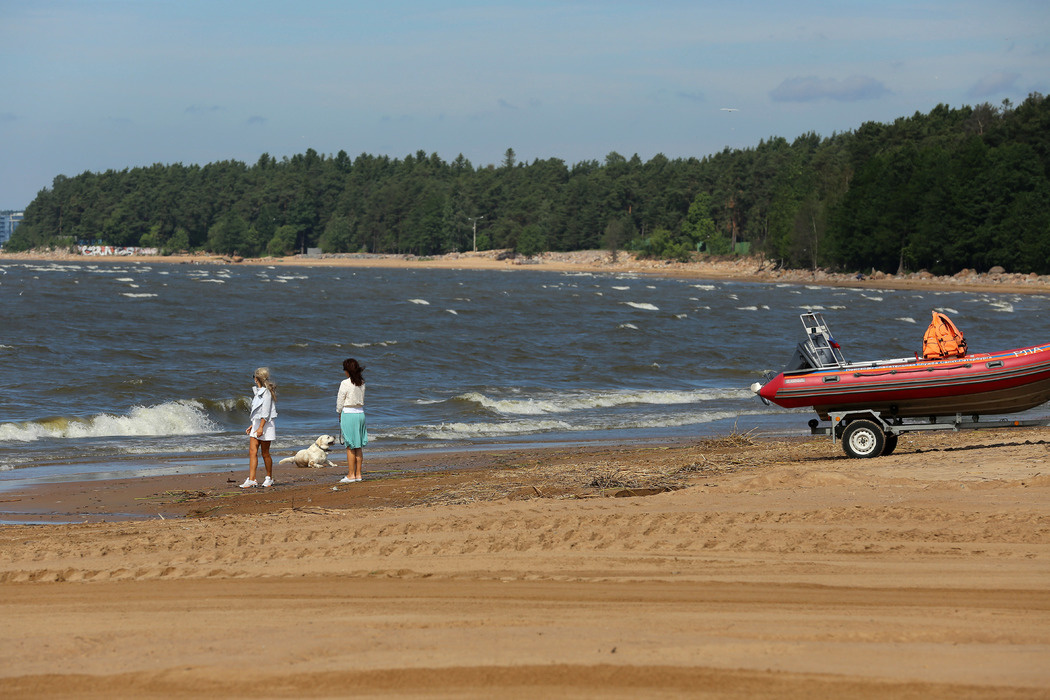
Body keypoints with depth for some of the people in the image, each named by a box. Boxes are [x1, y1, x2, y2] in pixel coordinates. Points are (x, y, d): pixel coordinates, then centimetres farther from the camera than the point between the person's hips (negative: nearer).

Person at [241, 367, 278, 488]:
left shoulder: (266, 392, -12)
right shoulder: (258, 391, 17)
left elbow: (266, 412, -18)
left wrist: (261, 427, -22)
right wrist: (253, 425, 21)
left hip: (265, 424, -9)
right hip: (256, 424, 9)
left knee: (265, 453, 1)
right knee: (252, 452, -2)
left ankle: (269, 478, 16)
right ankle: (251, 480, -7)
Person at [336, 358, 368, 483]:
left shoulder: (345, 383, -13)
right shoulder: (361, 383, 6)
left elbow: (340, 403, -9)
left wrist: (340, 415, 7)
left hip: (348, 413, -6)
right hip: (360, 413, 6)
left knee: (350, 447, -2)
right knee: (358, 447, 11)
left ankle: (351, 475, 0)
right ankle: (358, 474, 13)